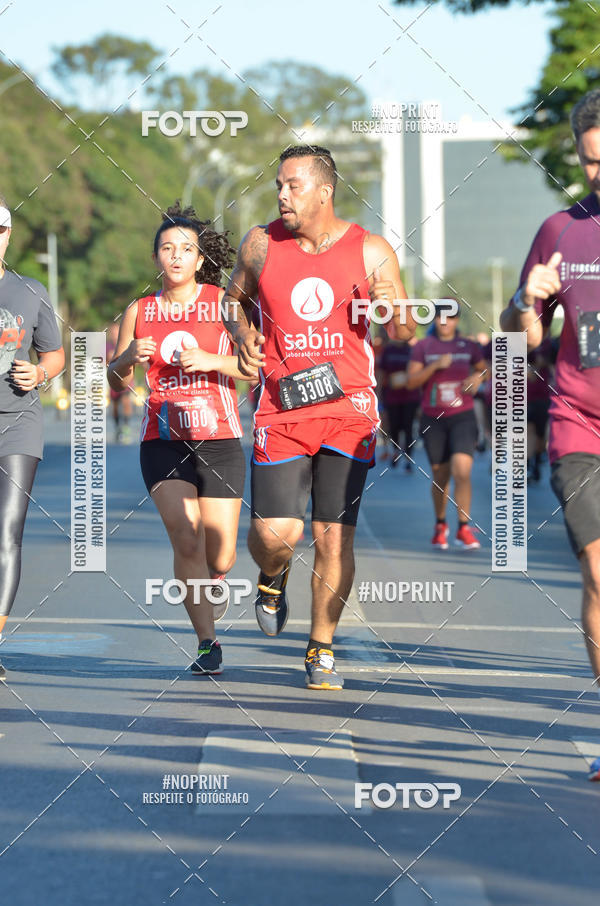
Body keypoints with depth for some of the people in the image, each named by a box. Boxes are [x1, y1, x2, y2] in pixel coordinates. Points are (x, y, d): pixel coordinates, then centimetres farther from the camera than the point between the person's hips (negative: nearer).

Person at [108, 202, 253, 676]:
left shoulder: (224, 303, 0)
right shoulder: (140, 312, 7)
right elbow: (116, 380, 13)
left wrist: (209, 360, -19)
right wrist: (130, 357, -8)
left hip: (219, 440, -1)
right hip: (163, 440, 1)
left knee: (220, 556, 0)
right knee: (186, 539, -16)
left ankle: (209, 583, 37)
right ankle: (208, 642, -6)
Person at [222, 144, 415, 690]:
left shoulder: (371, 252, 0)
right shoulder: (260, 245, 3)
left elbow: (407, 334, 4)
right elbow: (236, 296, 22)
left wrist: (393, 313, -18)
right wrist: (243, 334, 2)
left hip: (349, 408, 0)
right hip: (281, 409, 0)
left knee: (335, 536, -1)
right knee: (275, 533, -10)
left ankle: (322, 649, 15)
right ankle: (273, 578, 28)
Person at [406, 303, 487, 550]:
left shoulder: (469, 346, 6)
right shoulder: (423, 346, 2)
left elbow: (484, 369, 22)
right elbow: (411, 382, -5)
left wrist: (478, 377, -1)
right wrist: (435, 365, -18)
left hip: (462, 417, 0)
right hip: (433, 419, 0)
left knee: (462, 470, -18)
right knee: (440, 476, 8)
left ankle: (464, 528, -10)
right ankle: (440, 524, 31)